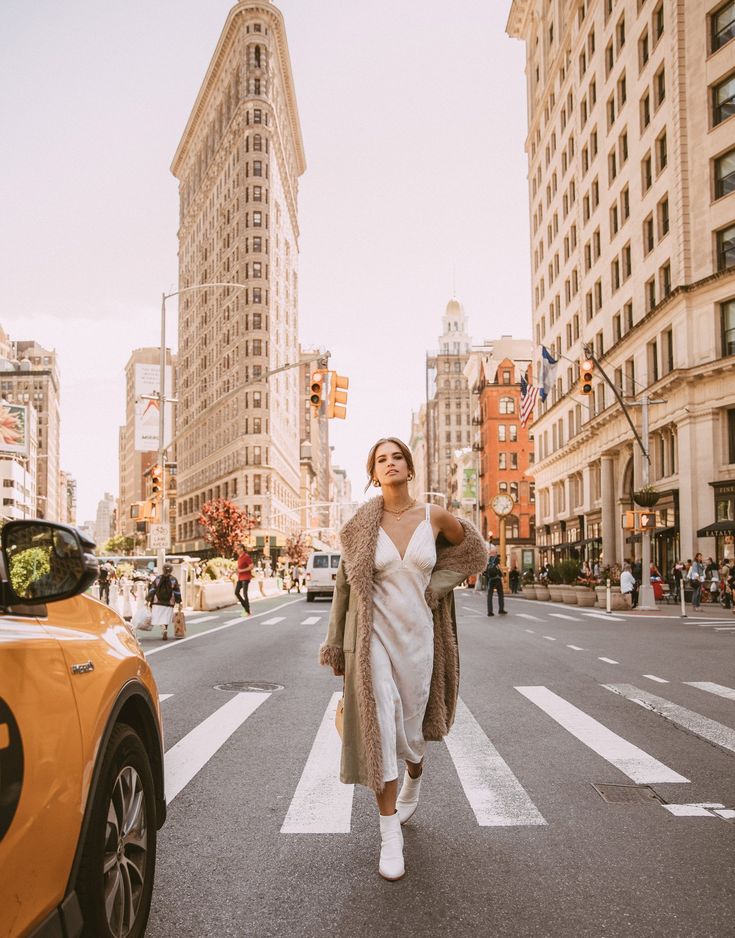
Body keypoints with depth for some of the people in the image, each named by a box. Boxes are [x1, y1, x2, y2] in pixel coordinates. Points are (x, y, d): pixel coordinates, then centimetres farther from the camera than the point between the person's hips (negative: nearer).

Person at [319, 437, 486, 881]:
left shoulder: (435, 517, -4)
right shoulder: (363, 524, -4)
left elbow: (472, 549, 13)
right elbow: (347, 582, 4)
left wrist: (435, 586, 2)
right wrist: (337, 644, 6)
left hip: (417, 633, 1)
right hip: (374, 634, -1)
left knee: (411, 724, 14)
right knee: (379, 726, -6)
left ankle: (414, 781, 50)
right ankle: (391, 836, 5)